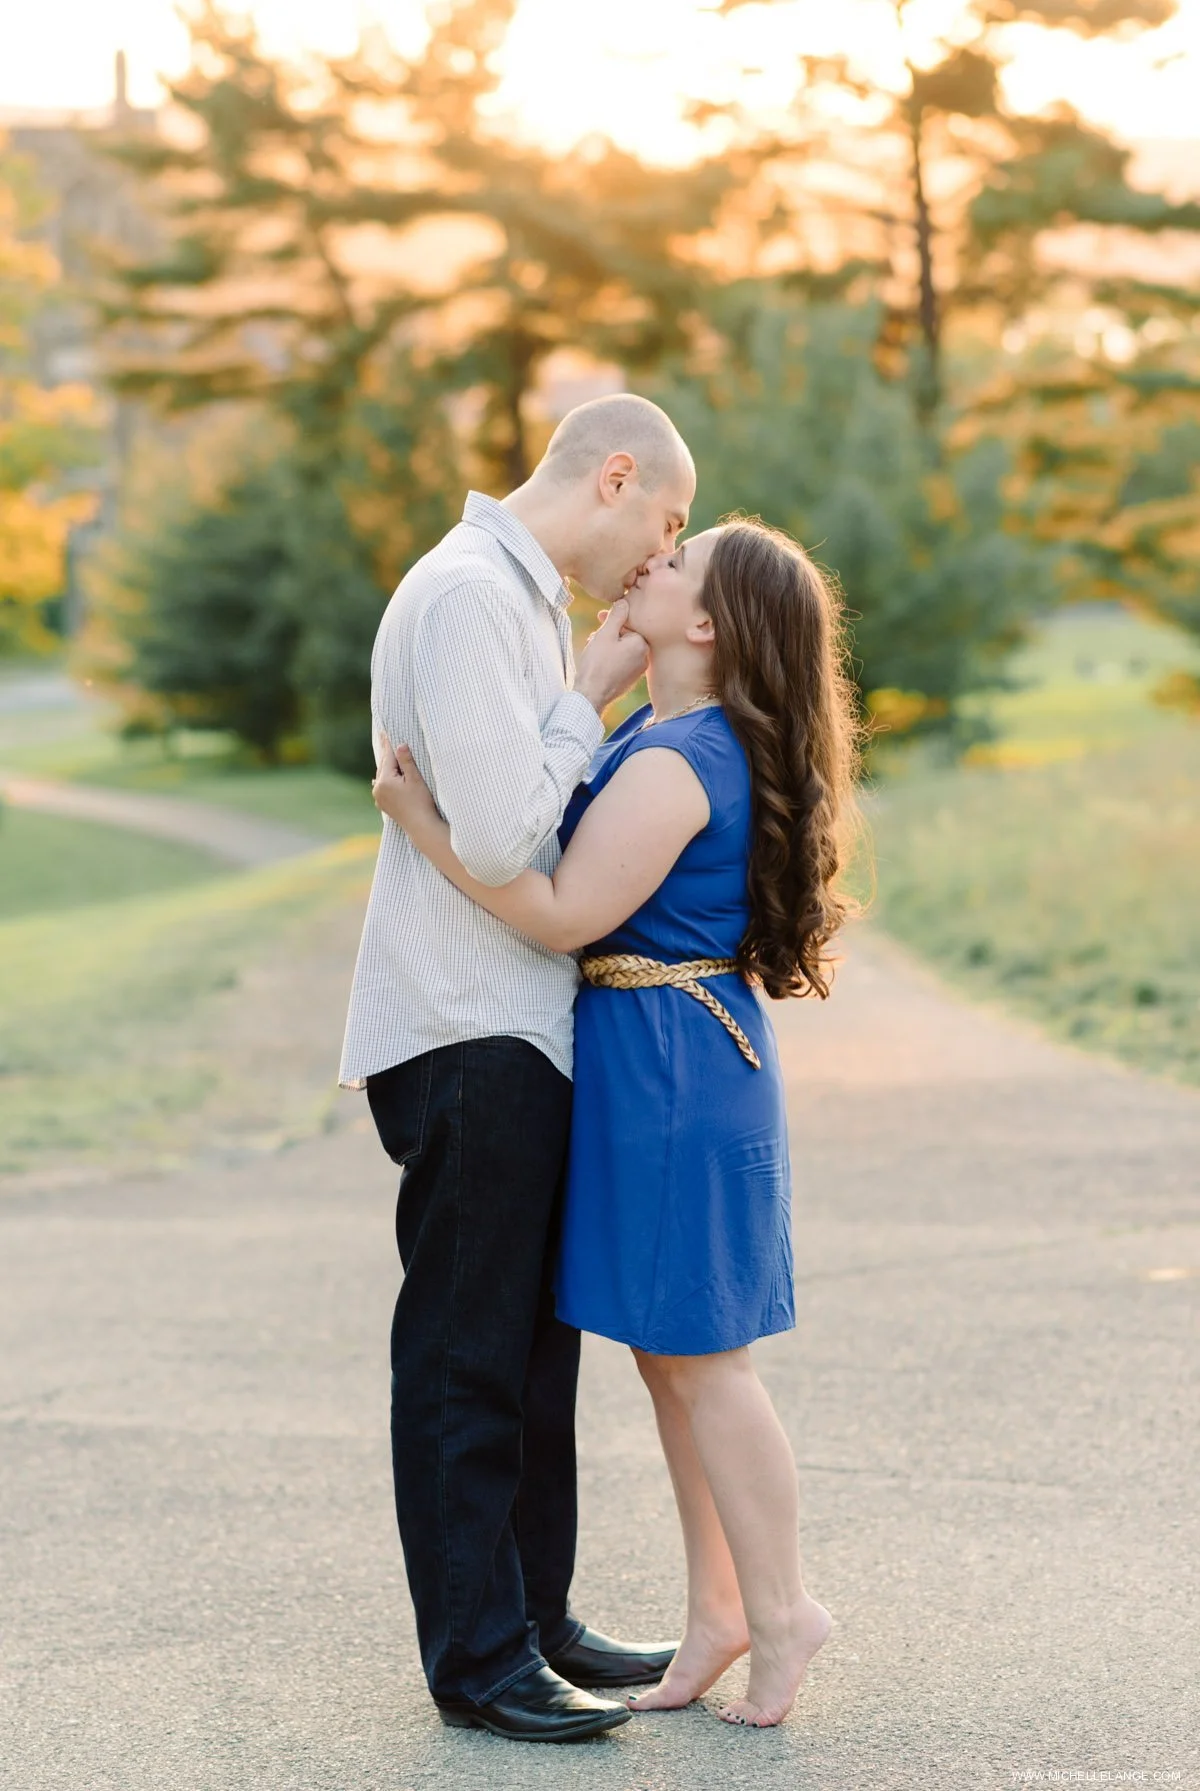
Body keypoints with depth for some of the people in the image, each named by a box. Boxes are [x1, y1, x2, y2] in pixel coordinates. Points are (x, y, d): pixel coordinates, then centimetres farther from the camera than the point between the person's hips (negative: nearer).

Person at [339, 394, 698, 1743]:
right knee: (467, 1354, -2)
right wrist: (591, 697, -12)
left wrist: (601, 695, 9)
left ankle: (531, 1619, 26)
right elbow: (496, 836, -23)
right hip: (467, 1035, -10)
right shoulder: (467, 594, -15)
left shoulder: (523, 598, 17)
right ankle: (478, 1657, 7)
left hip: (523, 1031, 10)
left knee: (534, 1343, 16)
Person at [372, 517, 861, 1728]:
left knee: (697, 1355, 0)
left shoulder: (679, 762, -20)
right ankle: (719, 1609, 23)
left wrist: (422, 822, -18)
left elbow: (566, 913, -22)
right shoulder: (663, 735, 11)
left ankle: (779, 1610, 12)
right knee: (668, 1354, 14)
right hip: (647, 1065, 10)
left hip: (671, 1069, -10)